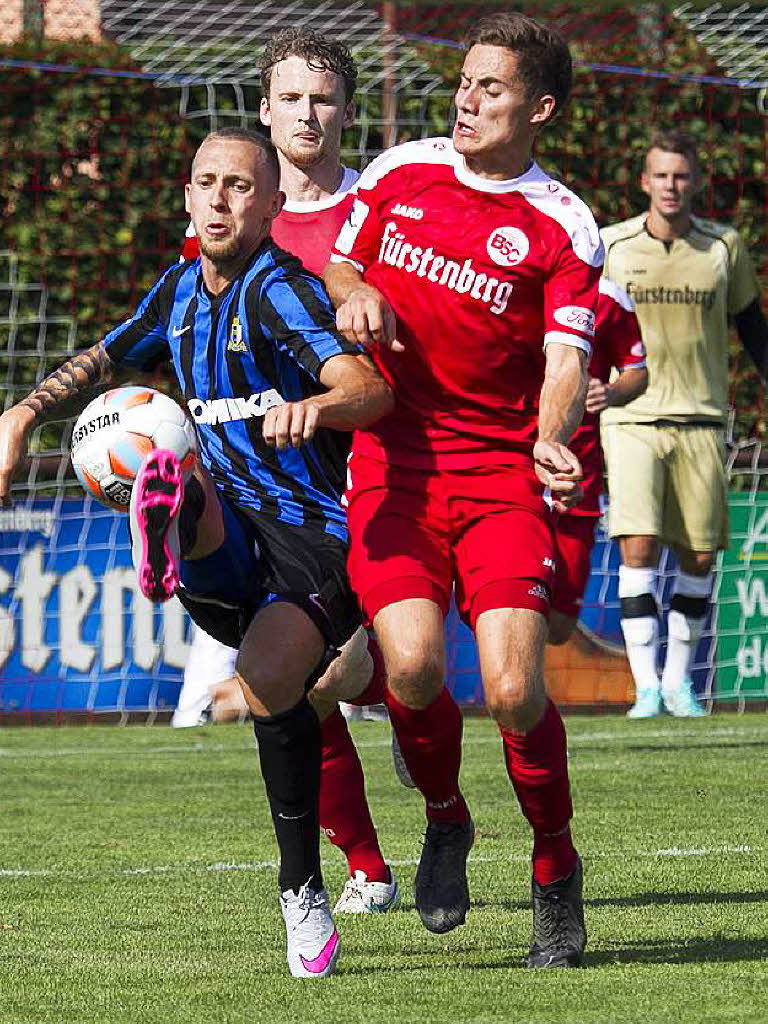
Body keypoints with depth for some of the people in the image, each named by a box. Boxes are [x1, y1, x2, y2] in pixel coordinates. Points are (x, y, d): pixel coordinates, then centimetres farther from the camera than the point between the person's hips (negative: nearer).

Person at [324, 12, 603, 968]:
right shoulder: (399, 172, 8)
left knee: (514, 690, -15)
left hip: (502, 470, -2)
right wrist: (354, 295, -5)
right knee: (412, 662, -19)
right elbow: (336, 262, 20)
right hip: (394, 461, 2)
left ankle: (556, 870, 12)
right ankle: (444, 821, 13)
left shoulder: (563, 228, -2)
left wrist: (551, 441, -30)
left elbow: (565, 360, -9)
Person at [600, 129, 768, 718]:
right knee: (638, 546, -14)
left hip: (702, 420, 2)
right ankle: (646, 684, -14)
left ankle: (679, 678, 16)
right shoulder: (610, 248, 1)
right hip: (631, 419, -2)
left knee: (699, 555, 2)